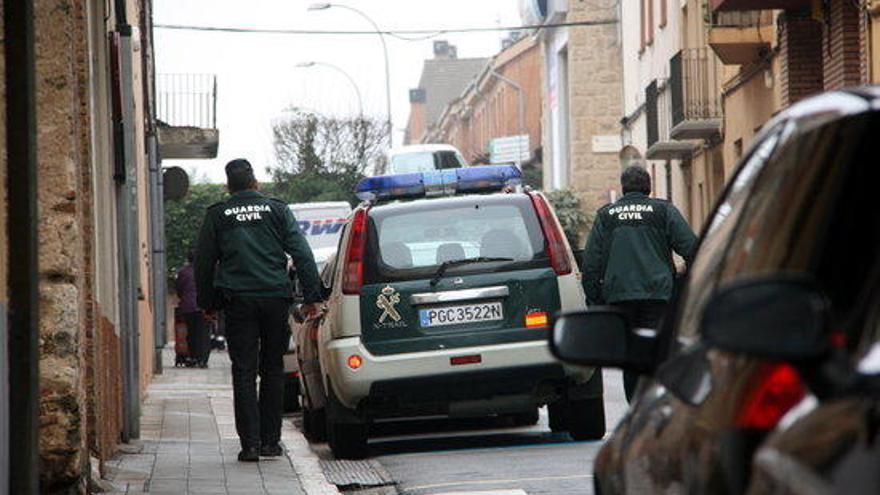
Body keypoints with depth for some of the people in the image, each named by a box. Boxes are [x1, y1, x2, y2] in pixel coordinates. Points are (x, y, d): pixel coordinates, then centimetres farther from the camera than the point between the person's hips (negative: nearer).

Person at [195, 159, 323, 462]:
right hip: (275, 298, 1)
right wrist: (312, 297, 3)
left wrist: (208, 302, 17)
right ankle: (270, 440, 9)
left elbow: (204, 263, 9)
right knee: (273, 369, 10)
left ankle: (250, 443, -8)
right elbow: (302, 255, 2)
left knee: (244, 372, 0)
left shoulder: (217, 215, 6)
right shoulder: (277, 210, 6)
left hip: (237, 301, -1)